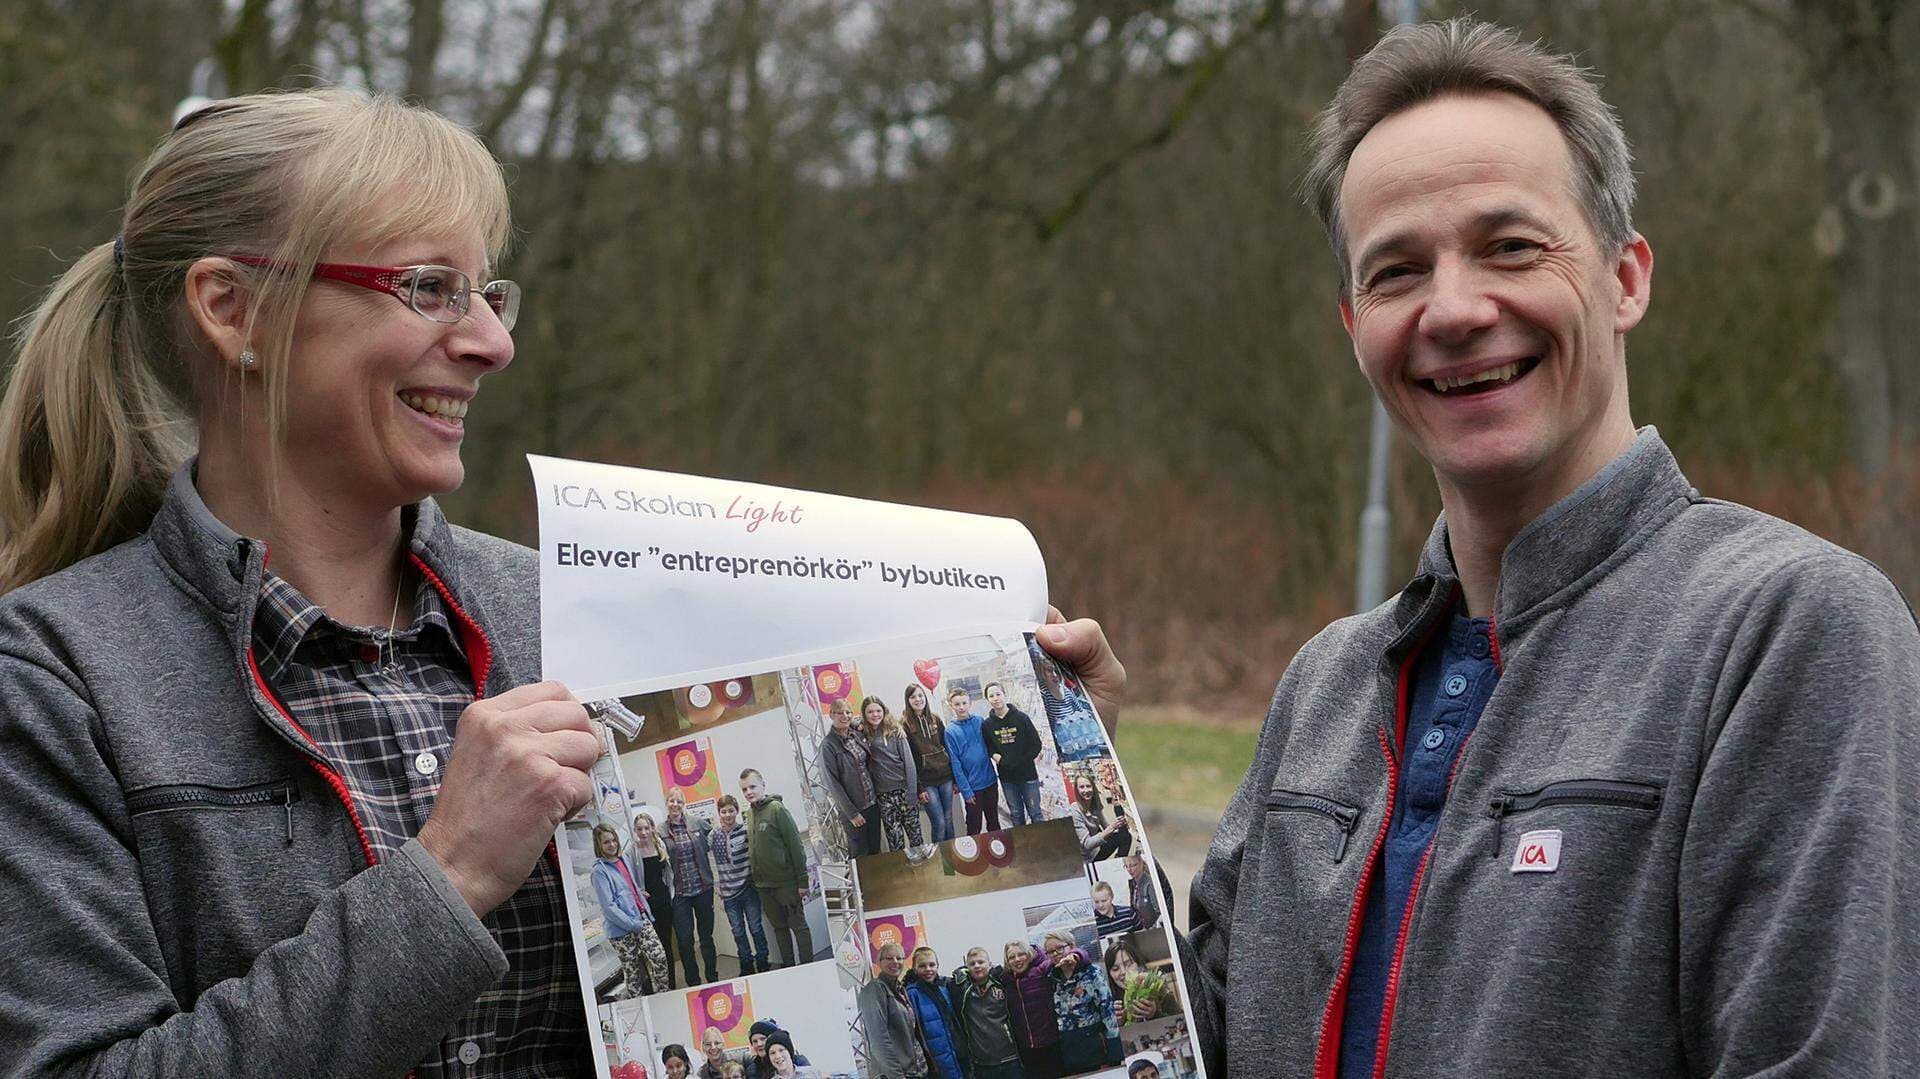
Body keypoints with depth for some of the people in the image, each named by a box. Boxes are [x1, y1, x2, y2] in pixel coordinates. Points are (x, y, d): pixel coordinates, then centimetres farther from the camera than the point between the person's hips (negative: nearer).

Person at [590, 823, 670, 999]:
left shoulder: (623, 860, 9)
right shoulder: (600, 870, -12)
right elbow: (608, 907, -16)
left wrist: (647, 914, 11)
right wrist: (633, 924, -15)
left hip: (641, 920, 6)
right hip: (621, 930, -6)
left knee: (660, 957, -2)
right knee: (633, 971, 0)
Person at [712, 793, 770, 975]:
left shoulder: (747, 831, -6)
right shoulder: (715, 835, 2)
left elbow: (755, 857, -3)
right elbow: (715, 866, 7)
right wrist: (720, 892, 8)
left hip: (748, 889, -3)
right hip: (729, 893, 3)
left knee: (756, 929, 4)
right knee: (738, 932, 9)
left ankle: (762, 964, 17)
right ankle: (746, 965, 22)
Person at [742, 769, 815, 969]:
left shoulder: (777, 810, -12)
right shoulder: (749, 813, 8)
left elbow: (796, 846, -13)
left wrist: (802, 881, -15)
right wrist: (754, 877, 11)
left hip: (786, 882, -7)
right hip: (764, 885, 7)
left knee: (798, 925, 0)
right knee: (779, 927, 13)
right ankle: (788, 966, 21)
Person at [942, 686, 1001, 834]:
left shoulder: (980, 722, 1)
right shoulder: (950, 731, -9)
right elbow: (955, 763, -10)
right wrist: (965, 790, -13)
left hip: (990, 781, 4)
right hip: (972, 786, -4)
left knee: (994, 822, 16)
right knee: (975, 827, 6)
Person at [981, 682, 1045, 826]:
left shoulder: (1021, 717, -6)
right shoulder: (987, 724, 1)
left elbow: (1036, 745, -3)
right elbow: (988, 748, 10)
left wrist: (1022, 761, -9)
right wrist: (995, 756, -10)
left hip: (1027, 774, -2)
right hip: (1007, 777, 2)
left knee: (1035, 813, 4)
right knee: (1016, 814, 10)